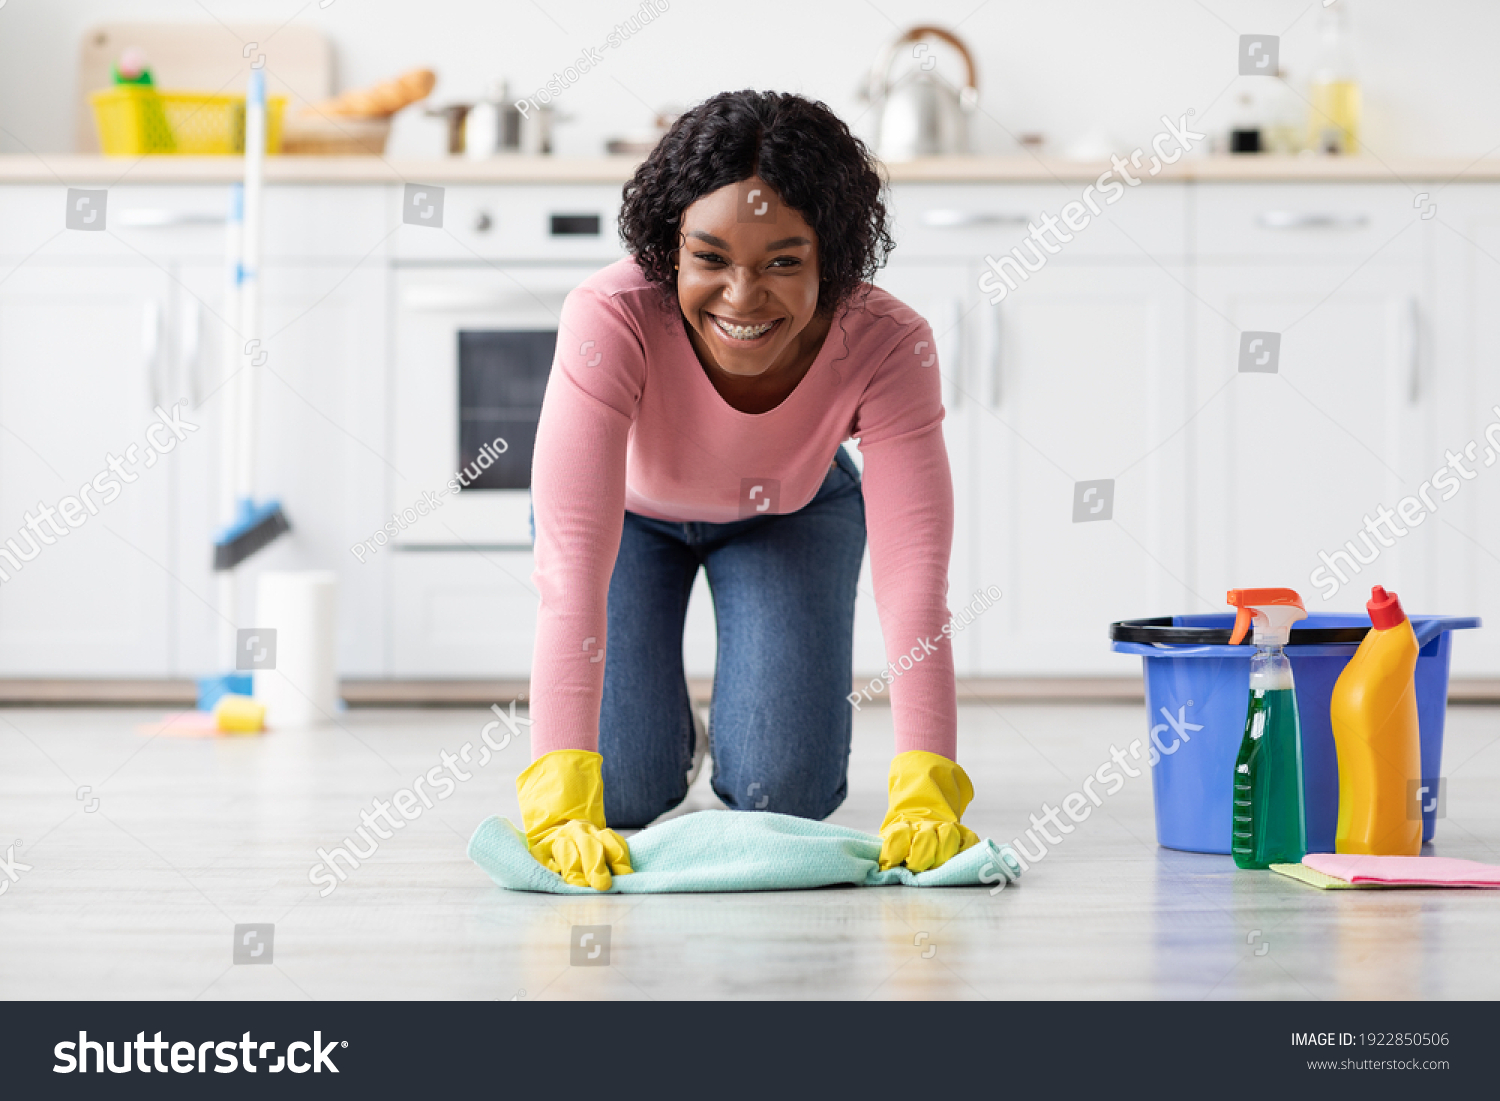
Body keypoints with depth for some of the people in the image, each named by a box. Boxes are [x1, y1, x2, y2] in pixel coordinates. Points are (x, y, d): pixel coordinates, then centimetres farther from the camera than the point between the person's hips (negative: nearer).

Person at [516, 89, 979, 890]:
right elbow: (571, 564, -48)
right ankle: (665, 728, 24)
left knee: (785, 791, -12)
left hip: (789, 513, 1)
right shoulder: (610, 321, -42)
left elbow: (913, 576, -40)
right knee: (626, 792, -13)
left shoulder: (886, 347, -36)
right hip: (634, 510, -1)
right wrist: (560, 802, -56)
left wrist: (925, 790, -52)